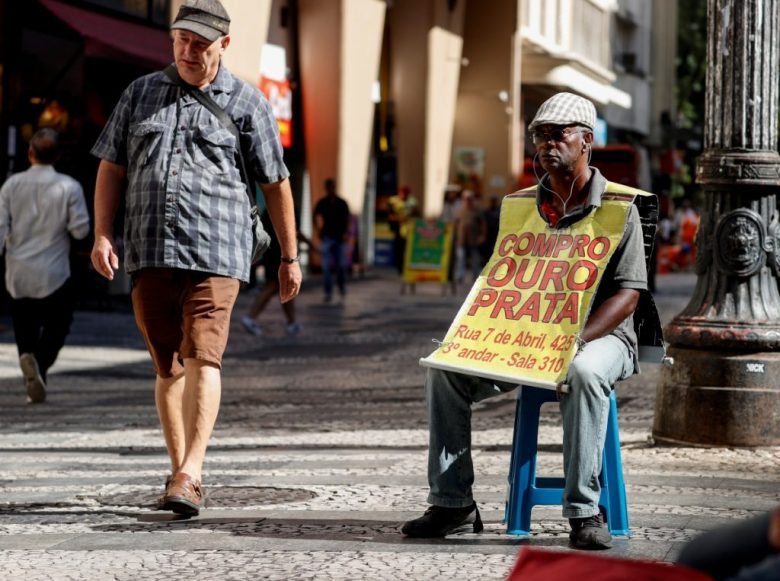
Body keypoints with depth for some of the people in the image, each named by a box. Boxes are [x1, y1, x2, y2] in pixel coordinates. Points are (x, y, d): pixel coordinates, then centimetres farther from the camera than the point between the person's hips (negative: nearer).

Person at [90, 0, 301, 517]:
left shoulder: (246, 104, 6)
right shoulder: (141, 94, 15)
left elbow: (276, 183, 9)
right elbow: (112, 167, 17)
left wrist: (290, 257, 9)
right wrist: (103, 235, 6)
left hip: (215, 254, -4)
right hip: (149, 253, 4)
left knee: (203, 359, -15)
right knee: (168, 367, 8)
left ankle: (191, 474, -19)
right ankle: (180, 471, 15)